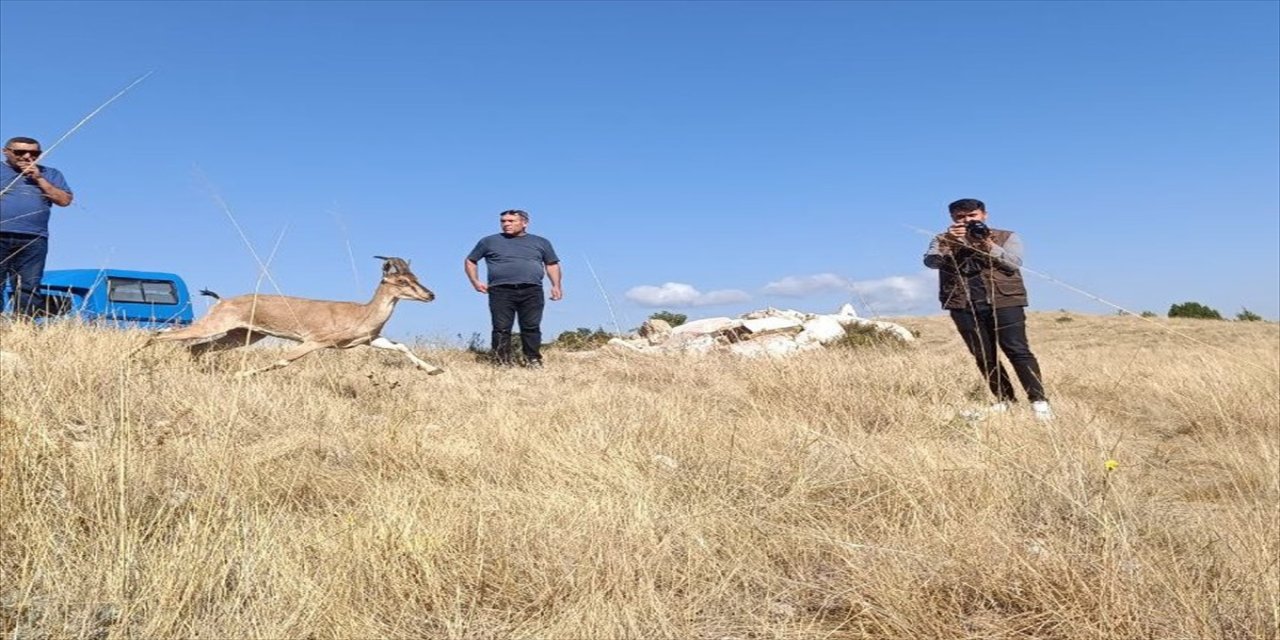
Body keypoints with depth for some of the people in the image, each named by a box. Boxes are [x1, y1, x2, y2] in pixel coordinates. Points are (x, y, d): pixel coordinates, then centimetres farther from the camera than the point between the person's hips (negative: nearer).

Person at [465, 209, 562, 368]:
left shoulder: (540, 242, 18)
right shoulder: (489, 241, 14)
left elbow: (552, 264, 22)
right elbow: (470, 261, 21)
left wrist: (556, 285, 8)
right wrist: (475, 281, 7)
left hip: (532, 292, 1)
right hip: (501, 291, 0)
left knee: (531, 328, -5)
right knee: (501, 329, -6)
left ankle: (533, 361, 2)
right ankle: (502, 363, -1)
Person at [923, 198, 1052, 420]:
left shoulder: (1006, 237, 12)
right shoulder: (944, 239, 14)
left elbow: (1014, 263, -3)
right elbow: (931, 261, -5)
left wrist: (989, 246, -14)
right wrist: (948, 242, -21)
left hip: (1004, 301, -2)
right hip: (964, 306, 2)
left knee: (1018, 350, -10)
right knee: (983, 356, 3)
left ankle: (1039, 401, -8)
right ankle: (1005, 399, 15)